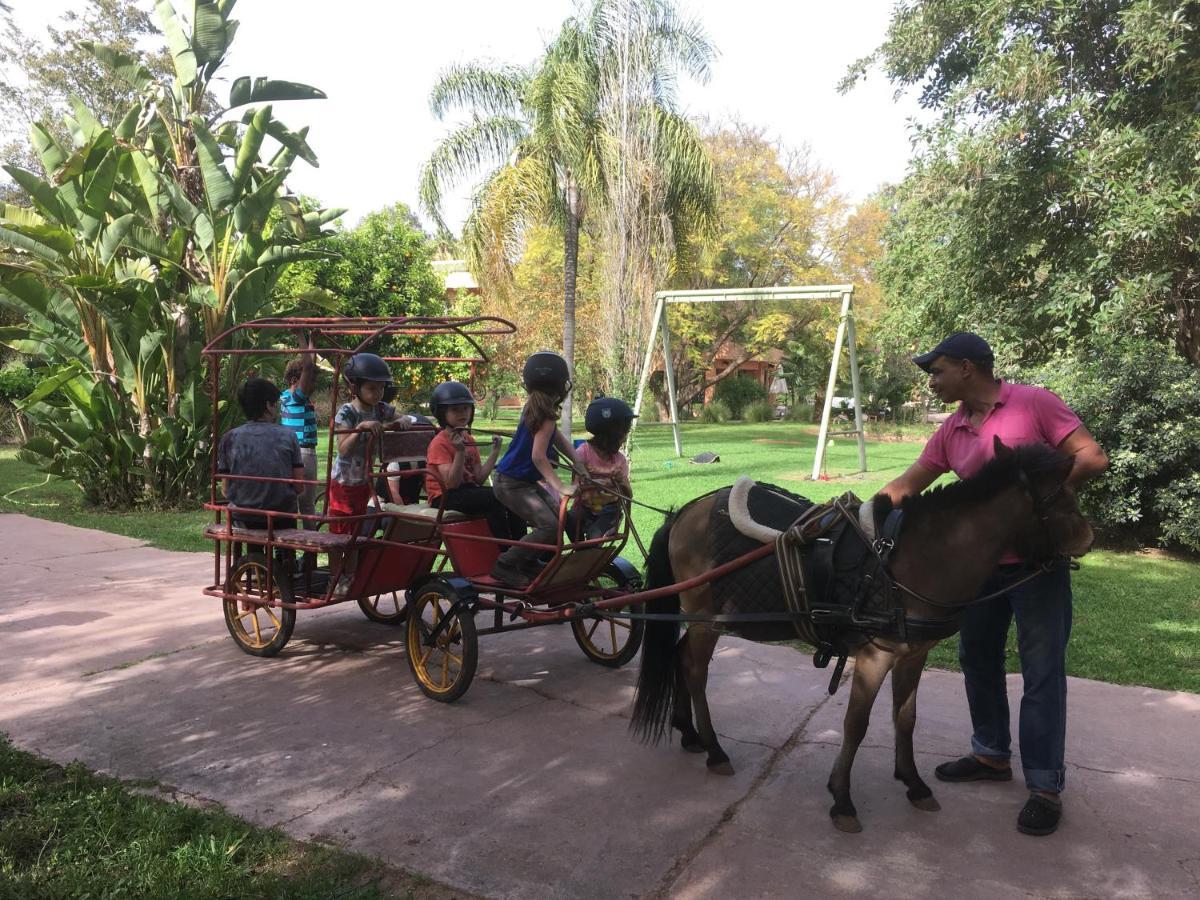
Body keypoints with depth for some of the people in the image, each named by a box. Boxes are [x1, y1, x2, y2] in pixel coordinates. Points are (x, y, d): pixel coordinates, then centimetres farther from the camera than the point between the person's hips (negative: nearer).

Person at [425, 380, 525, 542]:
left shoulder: (468, 440, 13)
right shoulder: (439, 443, -10)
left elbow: (479, 480, 6)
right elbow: (452, 483, -21)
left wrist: (494, 452, 3)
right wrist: (460, 451, -28)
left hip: (468, 490, 7)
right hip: (445, 497, -7)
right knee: (494, 499, -27)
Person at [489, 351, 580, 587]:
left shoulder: (533, 406, 6)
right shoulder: (546, 415, -21)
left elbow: (558, 438, 9)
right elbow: (538, 456, -26)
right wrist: (560, 487, -26)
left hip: (526, 481, 10)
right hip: (512, 484, -10)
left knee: (559, 516, 14)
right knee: (549, 526, -16)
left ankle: (528, 562, 24)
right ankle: (505, 565, -8)